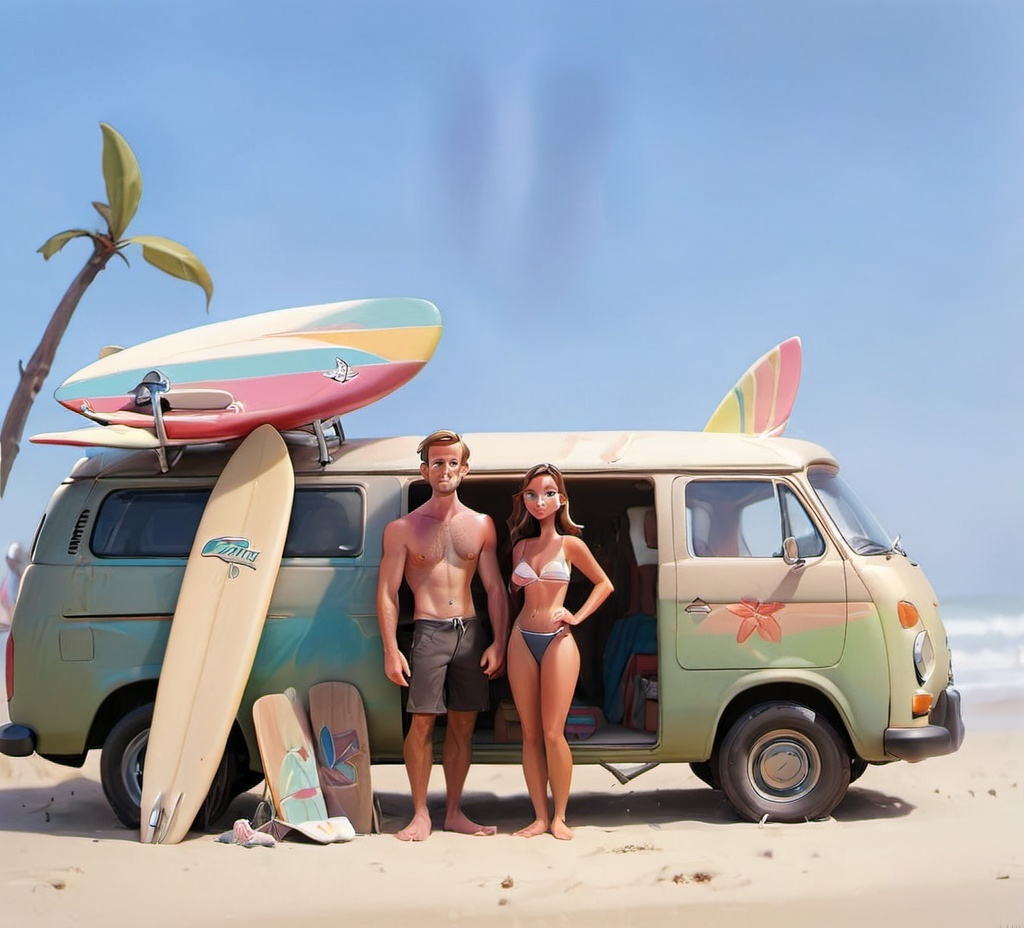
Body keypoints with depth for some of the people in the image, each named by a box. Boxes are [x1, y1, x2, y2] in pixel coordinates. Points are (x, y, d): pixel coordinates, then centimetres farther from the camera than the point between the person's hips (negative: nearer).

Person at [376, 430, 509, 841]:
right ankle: (421, 814, 4)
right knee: (422, 721, -6)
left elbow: (495, 587, 9)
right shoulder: (403, 528, 2)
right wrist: (391, 650, -9)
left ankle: (454, 812, 16)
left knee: (463, 723, 7)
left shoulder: (481, 525, 10)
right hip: (428, 633, -3)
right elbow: (387, 592, -1)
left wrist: (499, 642, 0)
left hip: (471, 632, 3)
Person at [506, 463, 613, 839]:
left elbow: (604, 584, 9)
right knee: (530, 735, 4)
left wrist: (577, 617, -3)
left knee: (553, 734, -6)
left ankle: (559, 817, 6)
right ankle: (539, 816, 10)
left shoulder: (569, 544, 1)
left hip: (558, 640, -4)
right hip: (522, 640, 4)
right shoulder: (521, 545, 10)